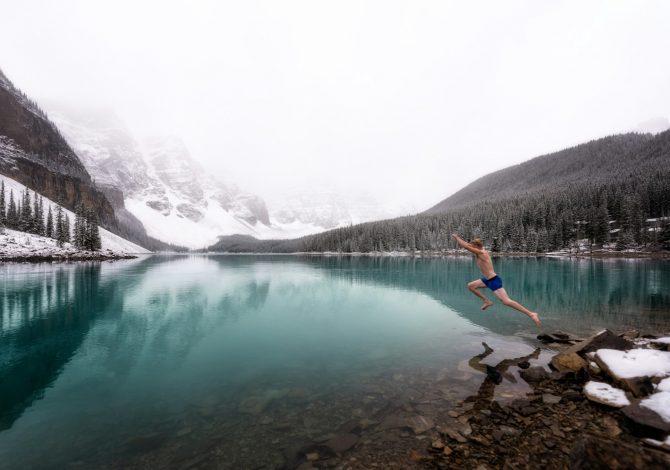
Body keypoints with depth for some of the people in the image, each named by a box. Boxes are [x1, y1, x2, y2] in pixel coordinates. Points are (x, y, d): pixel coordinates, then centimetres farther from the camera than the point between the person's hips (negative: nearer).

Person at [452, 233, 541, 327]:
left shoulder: (481, 253, -19)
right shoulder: (480, 251, 8)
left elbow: (466, 246, -23)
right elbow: (468, 245, 20)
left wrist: (456, 237, -11)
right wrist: (458, 238, 12)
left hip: (494, 280, -10)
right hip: (488, 280, 10)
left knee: (506, 301, -16)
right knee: (470, 286, 17)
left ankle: (531, 314, -12)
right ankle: (487, 301, 21)